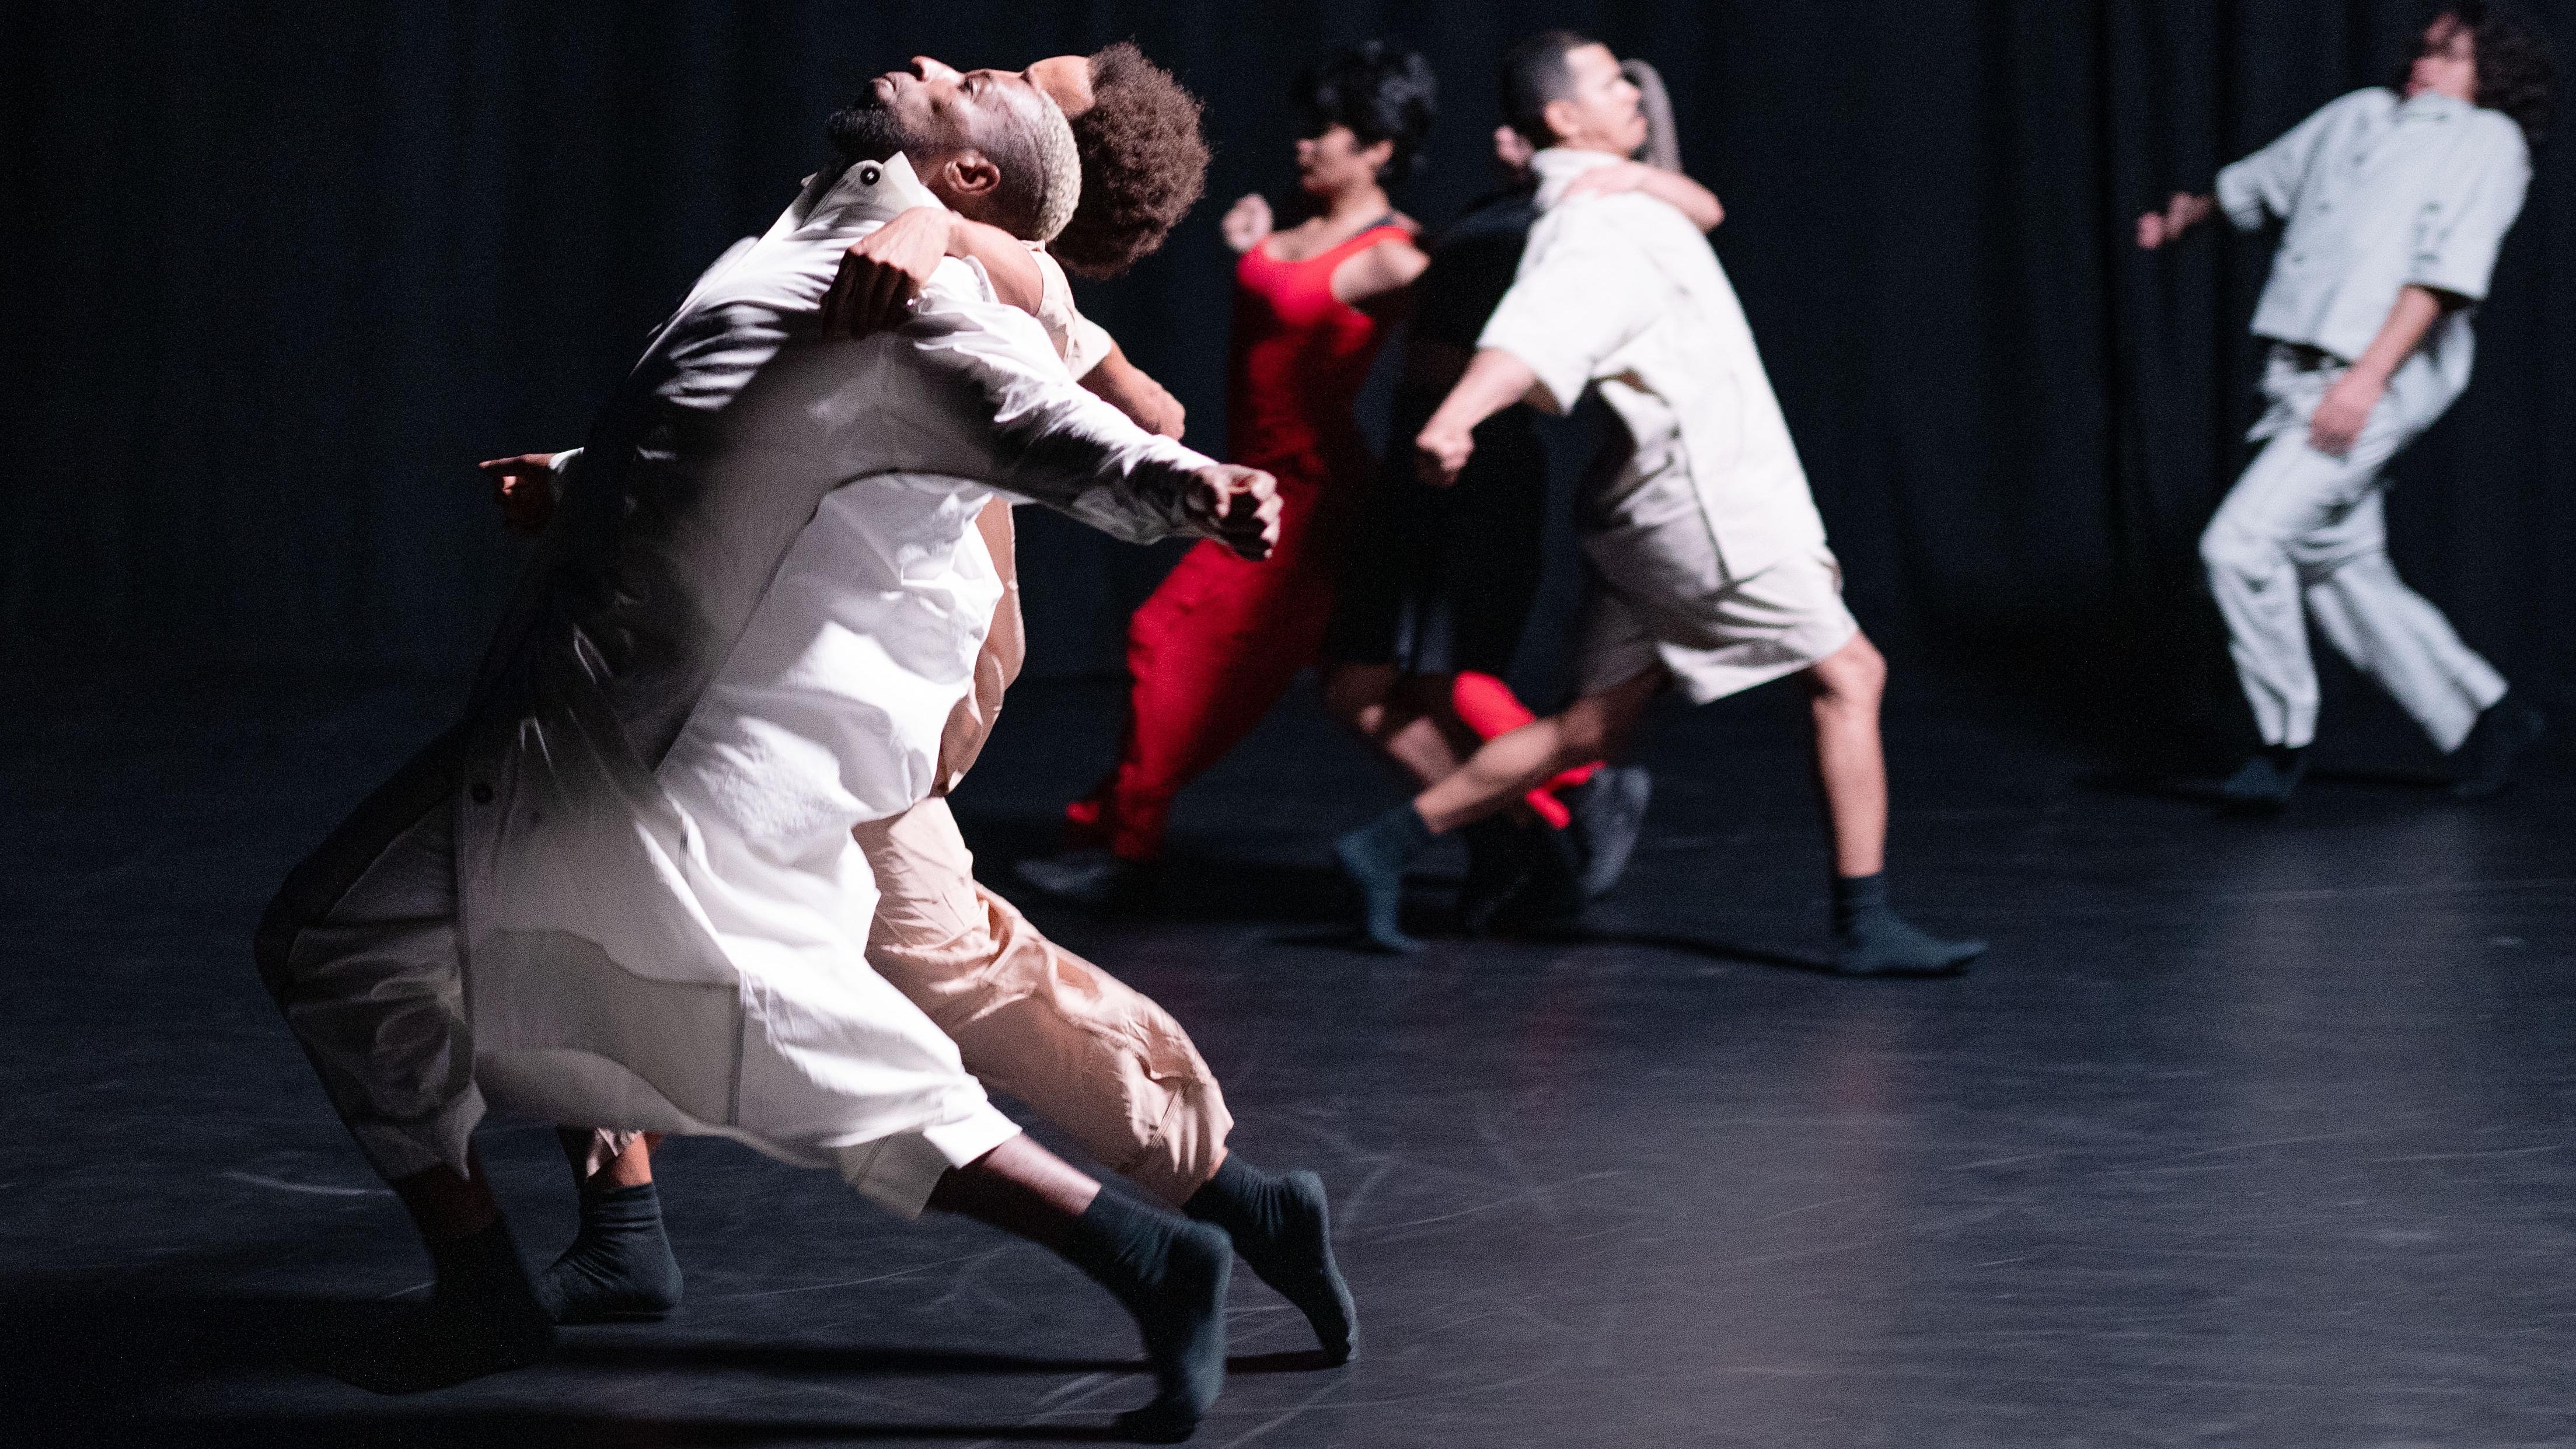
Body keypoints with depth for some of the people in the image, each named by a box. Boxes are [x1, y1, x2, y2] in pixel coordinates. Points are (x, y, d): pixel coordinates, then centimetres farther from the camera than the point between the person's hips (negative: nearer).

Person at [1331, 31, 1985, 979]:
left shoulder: (1611, 209, 15)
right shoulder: (1599, 229, -18)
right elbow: (1535, 333, -37)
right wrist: (1452, 420, -51)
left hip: (1651, 508, 10)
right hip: (1697, 504, -10)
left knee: (1597, 726, 10)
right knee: (1847, 673, -3)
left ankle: (1389, 846, 10)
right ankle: (1865, 926, -1)